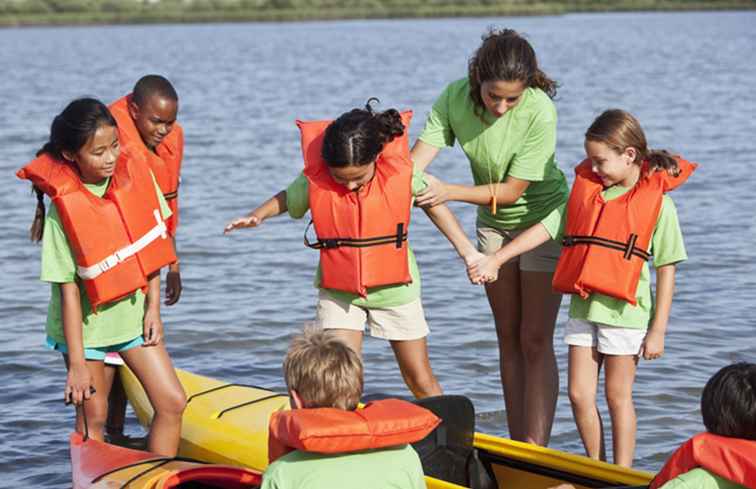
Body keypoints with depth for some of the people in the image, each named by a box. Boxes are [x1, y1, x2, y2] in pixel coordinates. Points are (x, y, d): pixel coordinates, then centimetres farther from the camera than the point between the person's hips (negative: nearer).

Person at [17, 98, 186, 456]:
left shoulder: (135, 173, -10)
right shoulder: (64, 207, -22)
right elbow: (68, 288, -19)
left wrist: (153, 307, 1)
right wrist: (77, 363, -17)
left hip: (133, 314, 5)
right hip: (86, 322, -5)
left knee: (172, 403, 2)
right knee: (93, 416, 2)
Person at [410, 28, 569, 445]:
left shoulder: (539, 112, -31)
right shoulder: (456, 97, -18)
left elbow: (511, 191, -26)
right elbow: (414, 162, -22)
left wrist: (449, 191, -35)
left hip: (543, 217, -5)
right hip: (493, 222, 5)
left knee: (535, 340, -8)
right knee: (508, 337, 10)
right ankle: (516, 446, 17)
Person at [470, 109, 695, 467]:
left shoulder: (658, 203, -8)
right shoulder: (585, 190, 7)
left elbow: (666, 269, -7)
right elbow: (547, 228, 8)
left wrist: (658, 331, -9)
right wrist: (494, 260, 2)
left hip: (624, 312, -5)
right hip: (583, 306, 5)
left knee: (618, 397, 3)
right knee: (579, 395, 7)